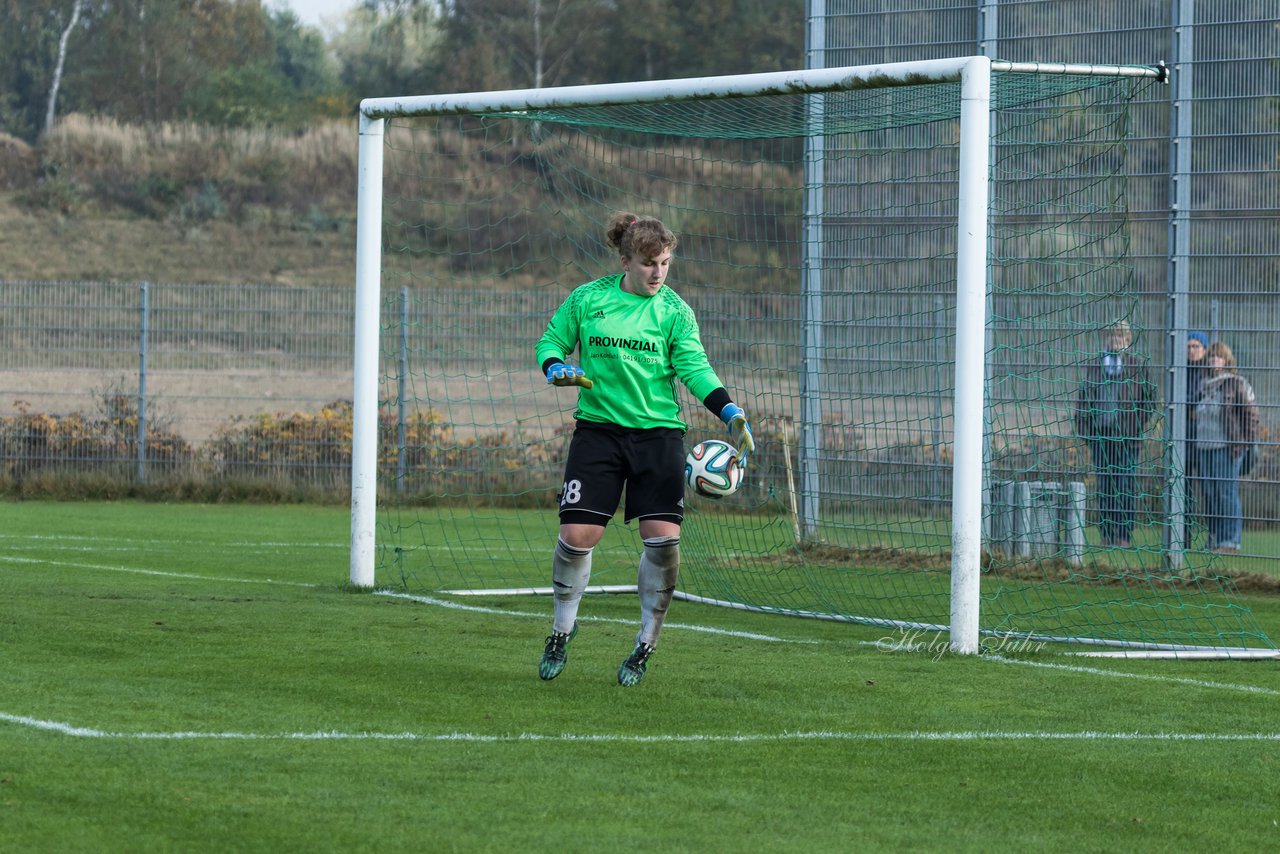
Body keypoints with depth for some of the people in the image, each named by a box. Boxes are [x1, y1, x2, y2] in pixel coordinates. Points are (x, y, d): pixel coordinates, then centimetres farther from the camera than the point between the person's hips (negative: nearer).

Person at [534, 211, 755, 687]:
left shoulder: (674, 311, 1)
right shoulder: (586, 300, 2)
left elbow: (694, 367, -6)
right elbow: (551, 341, 12)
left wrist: (730, 413, -20)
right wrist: (557, 368, -12)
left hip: (658, 432, 0)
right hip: (598, 429, 0)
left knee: (663, 538, -11)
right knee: (577, 535, -9)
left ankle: (646, 644, 8)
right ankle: (562, 628, 18)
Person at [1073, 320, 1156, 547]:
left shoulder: (1138, 366, 4)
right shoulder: (1094, 365, 12)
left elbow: (1149, 400, 5)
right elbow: (1083, 398, 15)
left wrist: (1138, 424, -5)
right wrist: (1083, 425, 5)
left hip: (1127, 434, -3)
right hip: (1099, 433, 3)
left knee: (1126, 484, -4)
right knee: (1103, 484, 4)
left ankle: (1124, 535, -2)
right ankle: (1107, 535, 8)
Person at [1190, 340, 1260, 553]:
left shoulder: (1236, 384, -3)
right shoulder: (1204, 385, 16)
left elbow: (1250, 415, -5)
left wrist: (1244, 442, -10)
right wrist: (1195, 444, 15)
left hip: (1227, 448, -7)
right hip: (1204, 448, 7)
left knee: (1227, 493, -8)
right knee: (1208, 494, 6)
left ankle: (1231, 541, -5)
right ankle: (1215, 539, 12)